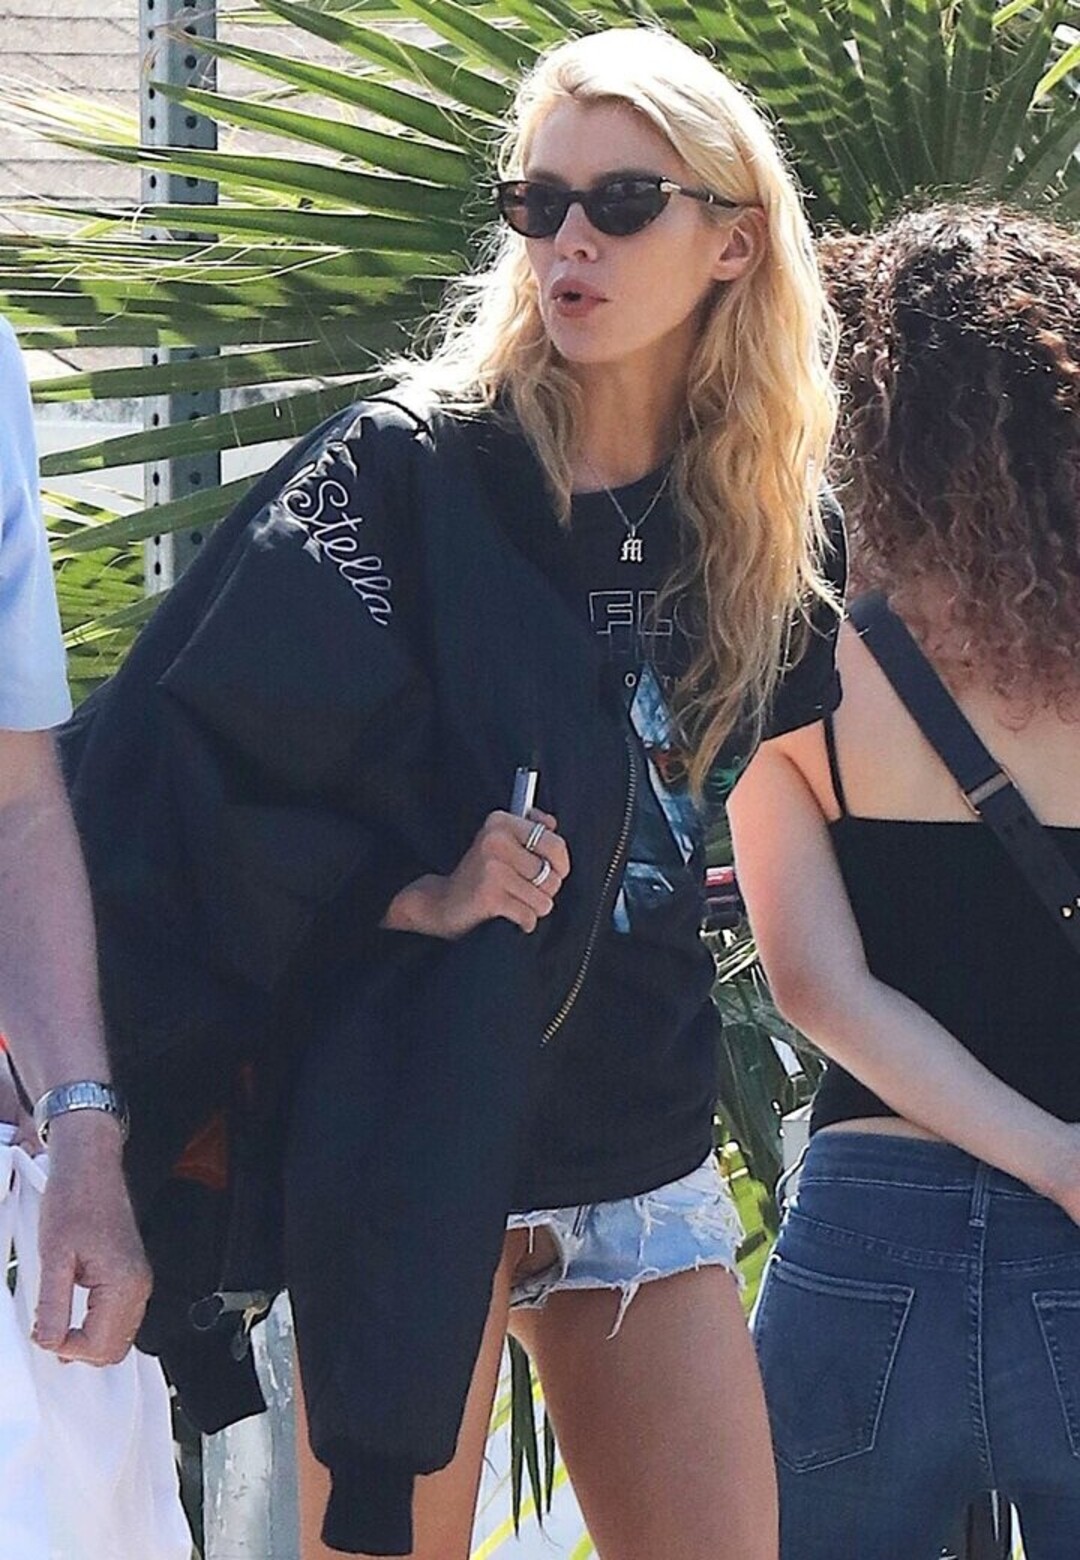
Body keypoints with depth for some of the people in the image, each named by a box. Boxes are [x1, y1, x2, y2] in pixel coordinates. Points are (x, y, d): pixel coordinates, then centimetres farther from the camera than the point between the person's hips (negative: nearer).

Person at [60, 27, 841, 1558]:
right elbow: (179, 747, -12)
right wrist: (402, 897, -17)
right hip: (414, 1131, -5)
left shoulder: (761, 528, 7)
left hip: (641, 1136, 5)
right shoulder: (405, 470, -8)